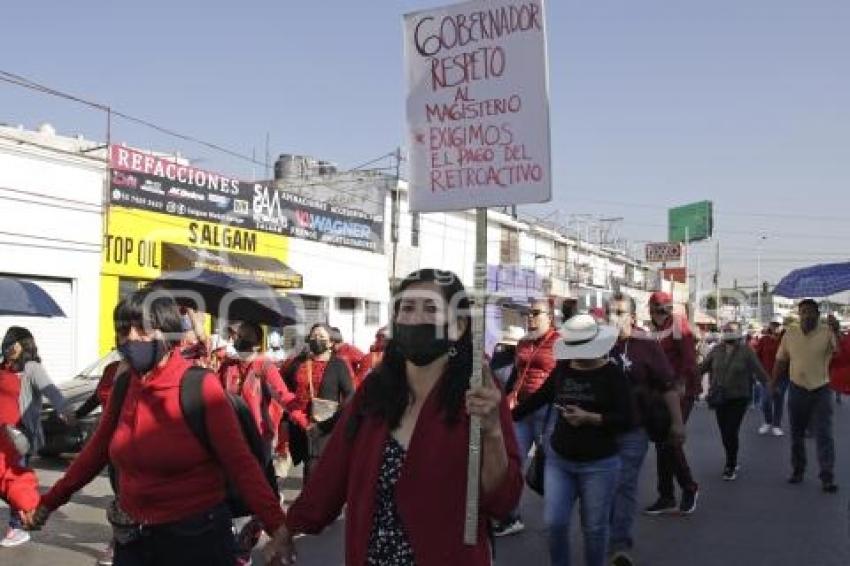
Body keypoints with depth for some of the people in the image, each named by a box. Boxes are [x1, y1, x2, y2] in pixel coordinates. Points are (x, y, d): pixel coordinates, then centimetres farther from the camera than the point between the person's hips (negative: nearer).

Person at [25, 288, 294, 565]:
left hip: (196, 535, -5)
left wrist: (276, 525, -33)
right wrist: (49, 502, 17)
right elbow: (96, 450, 14)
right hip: (133, 536, 5)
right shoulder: (124, 384, 2)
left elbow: (240, 462, -22)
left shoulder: (200, 386, -17)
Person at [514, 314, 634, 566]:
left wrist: (589, 418, -24)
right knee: (554, 523, 2)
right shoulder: (562, 369, 1)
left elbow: (626, 420, -13)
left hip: (599, 464, -3)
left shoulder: (613, 374, -10)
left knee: (594, 527, 9)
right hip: (558, 459, 3)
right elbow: (539, 398, 11)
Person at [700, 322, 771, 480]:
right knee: (724, 432, 8)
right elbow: (703, 367, 8)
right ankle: (732, 462, 28)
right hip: (720, 398, 4)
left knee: (732, 432, -7)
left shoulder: (746, 351, -7)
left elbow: (759, 370, -9)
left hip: (738, 398, -4)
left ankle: (730, 467, 7)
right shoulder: (717, 351, 3)